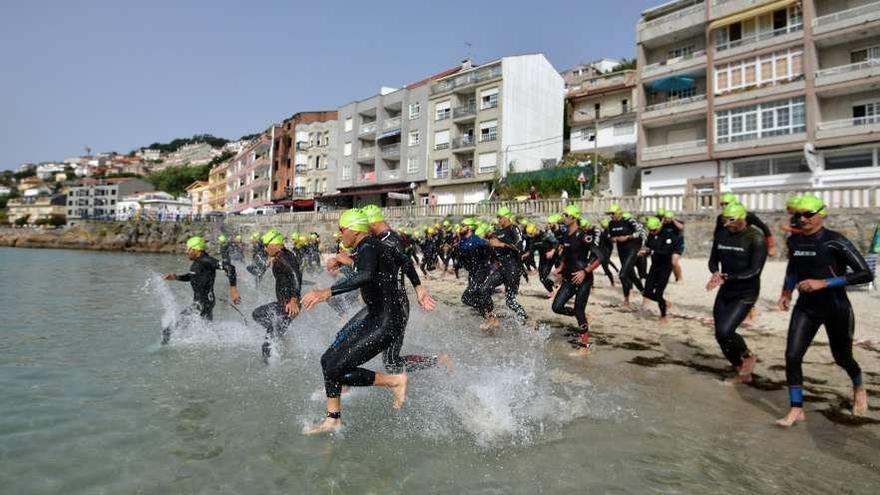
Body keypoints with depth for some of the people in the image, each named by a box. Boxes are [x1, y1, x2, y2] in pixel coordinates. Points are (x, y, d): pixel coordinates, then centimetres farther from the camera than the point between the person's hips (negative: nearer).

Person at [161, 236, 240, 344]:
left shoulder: (205, 261, -19)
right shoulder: (198, 261, 9)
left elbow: (229, 267, -27)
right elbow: (191, 276, 27)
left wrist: (232, 288, -28)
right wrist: (175, 277, 12)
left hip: (202, 304, -10)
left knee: (169, 329, -6)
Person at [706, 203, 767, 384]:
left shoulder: (756, 238, -14)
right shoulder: (721, 236, 3)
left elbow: (754, 270, -20)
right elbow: (713, 260, 9)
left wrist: (726, 278, -27)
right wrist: (715, 273, -14)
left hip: (746, 293, -6)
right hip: (725, 291, 6)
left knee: (725, 331, -18)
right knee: (720, 335, 5)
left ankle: (748, 355, 14)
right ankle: (742, 372, 26)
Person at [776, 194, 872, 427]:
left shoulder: (835, 241, -17)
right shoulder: (794, 240, -1)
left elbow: (866, 274, -20)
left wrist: (823, 283, -27)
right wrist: (787, 291, 8)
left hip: (836, 309, -3)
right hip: (805, 308, 4)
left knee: (842, 357, 16)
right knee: (792, 356, -8)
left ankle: (859, 387, 52)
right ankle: (796, 409, 4)